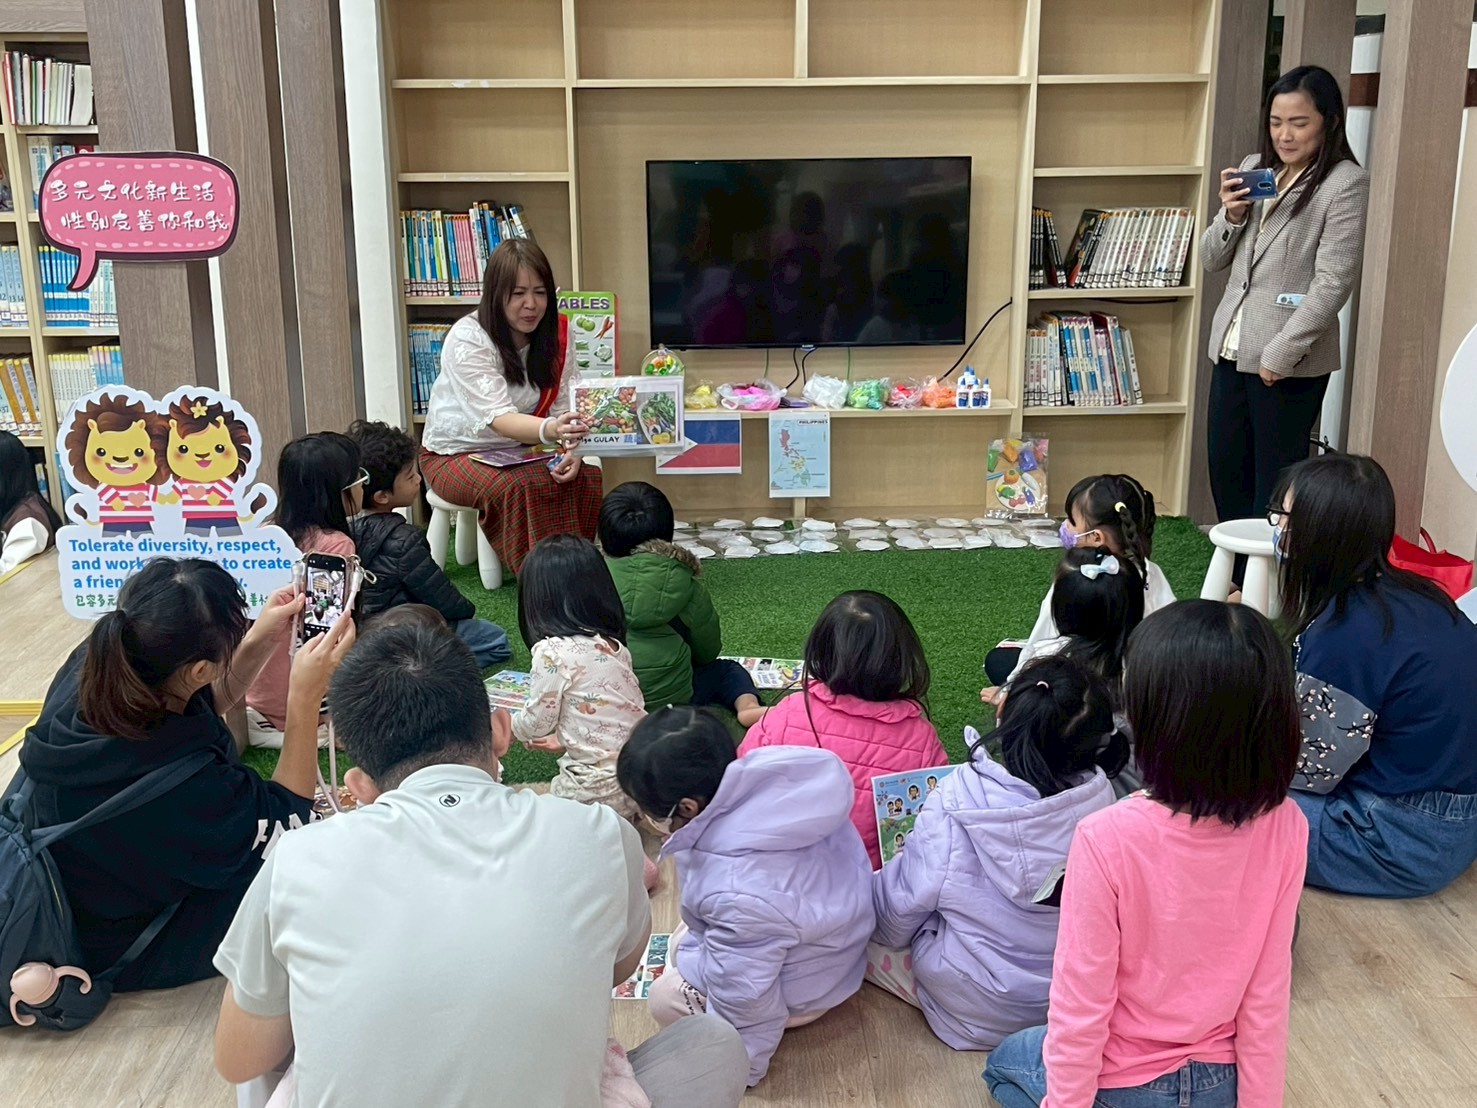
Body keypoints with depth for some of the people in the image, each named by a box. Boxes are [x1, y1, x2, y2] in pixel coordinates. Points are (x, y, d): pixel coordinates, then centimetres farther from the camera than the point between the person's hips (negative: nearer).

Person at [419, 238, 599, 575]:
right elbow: (498, 418, -35)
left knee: (586, 476, -23)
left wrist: (571, 450, -31)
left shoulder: (556, 336, -6)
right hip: (455, 453, -4)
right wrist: (550, 430, -56)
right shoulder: (467, 339, -23)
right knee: (518, 487, -34)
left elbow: (566, 408, -8)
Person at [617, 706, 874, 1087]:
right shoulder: (768, 784, -22)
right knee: (682, 942, 22)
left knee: (665, 997, 8)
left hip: (798, 989, -8)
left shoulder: (740, 896, -44)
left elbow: (744, 1001, -28)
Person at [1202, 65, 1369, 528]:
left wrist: (1282, 352, -18)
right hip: (1232, 349, 7)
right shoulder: (1254, 169, 11)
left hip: (1291, 361, -7)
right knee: (1225, 474, 13)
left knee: (1275, 487, 3)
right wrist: (1230, 214, -5)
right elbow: (1211, 261, 13)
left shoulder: (1346, 183, -9)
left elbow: (1334, 282, -15)